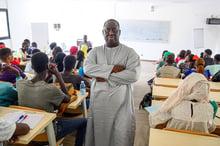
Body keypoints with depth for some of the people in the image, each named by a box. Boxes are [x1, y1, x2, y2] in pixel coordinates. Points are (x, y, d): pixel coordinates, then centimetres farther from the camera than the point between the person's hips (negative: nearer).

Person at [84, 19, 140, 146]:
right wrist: (112, 68, -15)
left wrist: (105, 77, -13)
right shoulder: (95, 51, 9)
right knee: (99, 133, 11)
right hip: (99, 100, 2)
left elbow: (134, 75, -14)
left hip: (121, 102, -2)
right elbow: (87, 68, -8)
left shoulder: (130, 52, 0)